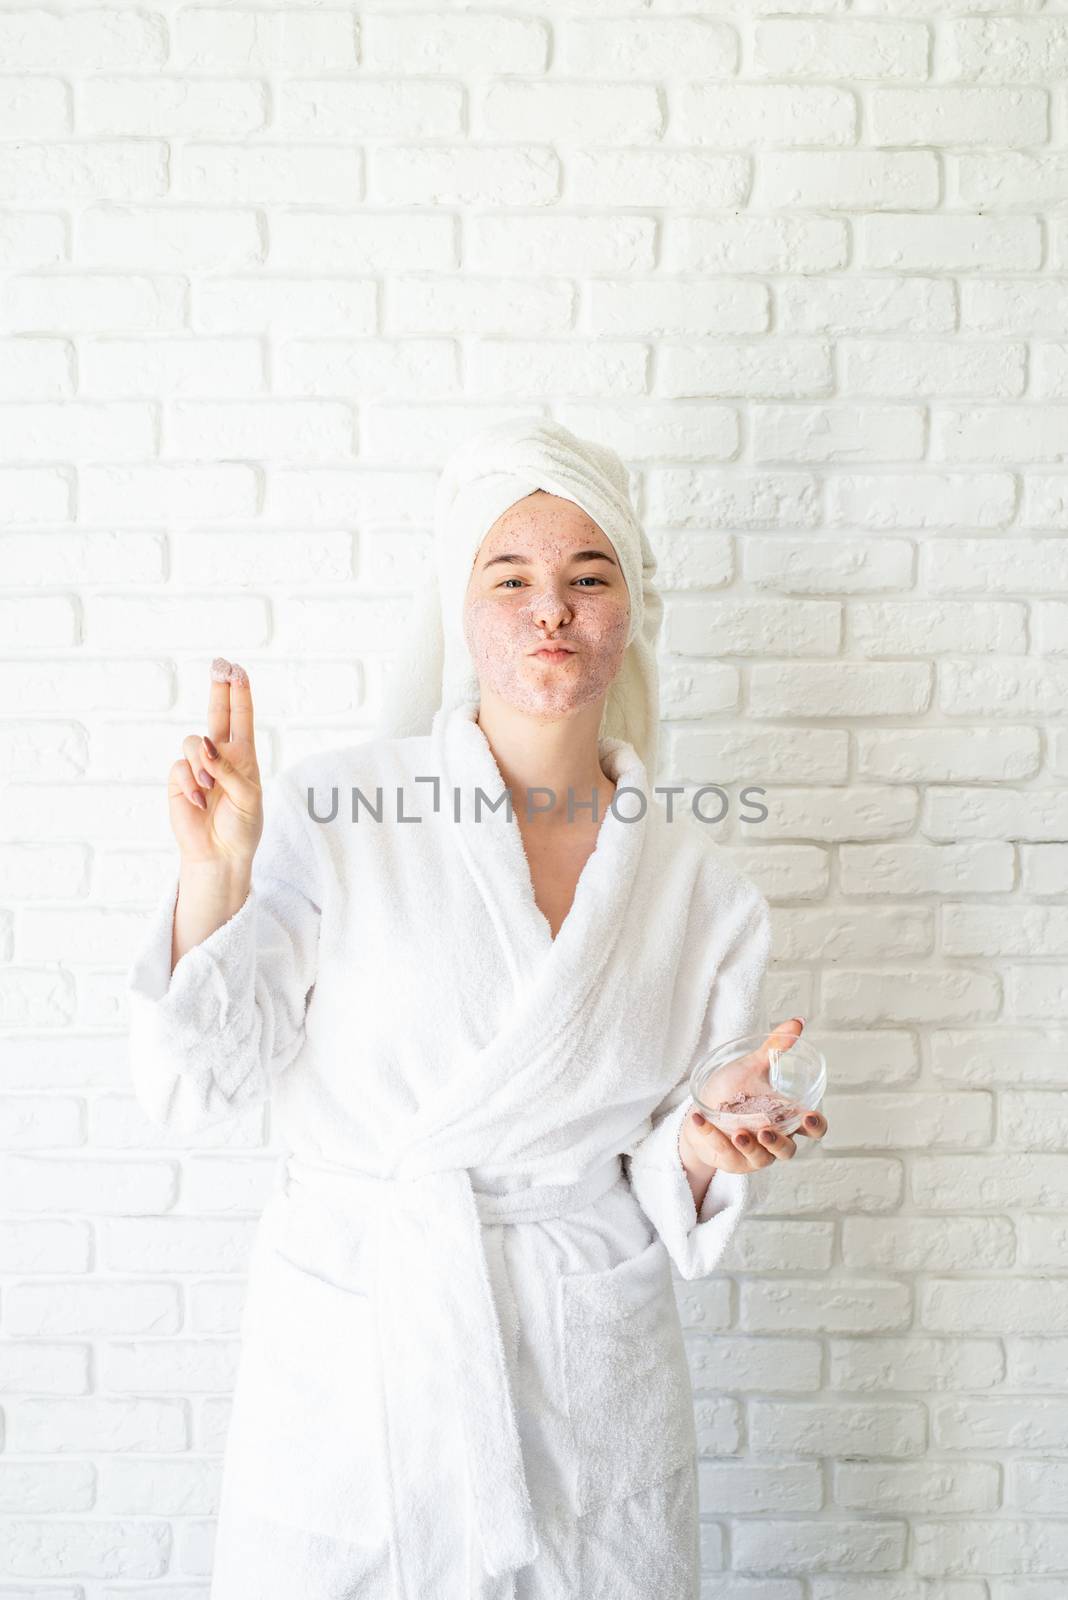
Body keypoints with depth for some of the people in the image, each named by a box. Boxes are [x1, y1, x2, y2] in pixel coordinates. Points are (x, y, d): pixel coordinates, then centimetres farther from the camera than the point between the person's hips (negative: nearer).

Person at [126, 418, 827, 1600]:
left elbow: (666, 1183, 7)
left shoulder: (698, 884, -1)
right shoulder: (330, 816, -9)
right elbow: (193, 1084, -9)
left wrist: (704, 1150, -15)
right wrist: (215, 876, -22)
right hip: (351, 1373, -1)